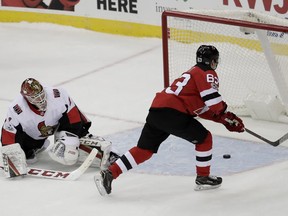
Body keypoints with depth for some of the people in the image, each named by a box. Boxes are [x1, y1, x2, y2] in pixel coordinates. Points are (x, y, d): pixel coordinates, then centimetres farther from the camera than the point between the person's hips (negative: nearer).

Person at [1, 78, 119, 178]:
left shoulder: (58, 95, -35)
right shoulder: (16, 110, -35)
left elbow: (73, 117, -24)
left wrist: (67, 140, -26)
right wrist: (14, 162, -37)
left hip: (59, 122, -2)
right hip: (32, 134, 2)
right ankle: (39, 146, 19)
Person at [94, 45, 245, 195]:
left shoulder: (194, 73, 31)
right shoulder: (207, 74, 1)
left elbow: (204, 108, 31)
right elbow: (212, 99, -15)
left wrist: (225, 119, 25)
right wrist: (224, 112, 5)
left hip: (156, 110, 9)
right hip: (172, 113, -9)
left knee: (144, 149, 13)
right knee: (204, 138, 7)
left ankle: (108, 174, 7)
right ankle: (203, 178, 16)